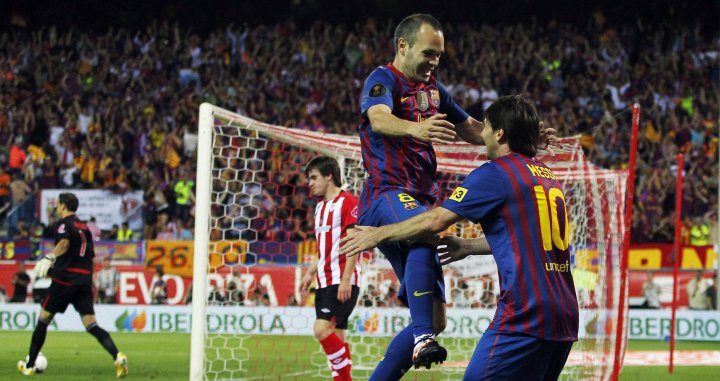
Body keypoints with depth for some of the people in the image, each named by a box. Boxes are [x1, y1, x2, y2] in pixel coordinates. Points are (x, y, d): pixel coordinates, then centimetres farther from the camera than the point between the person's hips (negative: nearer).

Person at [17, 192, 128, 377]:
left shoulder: (64, 224, -2)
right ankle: (117, 356, -25)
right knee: (92, 326, -1)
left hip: (65, 279, -6)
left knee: (43, 320, 9)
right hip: (85, 282, 6)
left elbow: (64, 243, -24)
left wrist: (50, 258, -29)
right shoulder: (84, 227, 20)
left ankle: (29, 366, 15)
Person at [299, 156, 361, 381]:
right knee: (335, 334, 5)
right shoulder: (320, 207, 18)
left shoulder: (348, 202, -9)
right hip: (324, 281, 9)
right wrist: (311, 272, 16)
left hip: (342, 281, -9)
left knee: (322, 329, -18)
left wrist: (346, 280, -20)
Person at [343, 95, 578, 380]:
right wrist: (467, 247, 38)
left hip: (525, 317, -8)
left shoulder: (496, 173, -5)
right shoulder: (547, 176, 18)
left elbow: (436, 221, -4)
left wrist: (378, 234, 7)